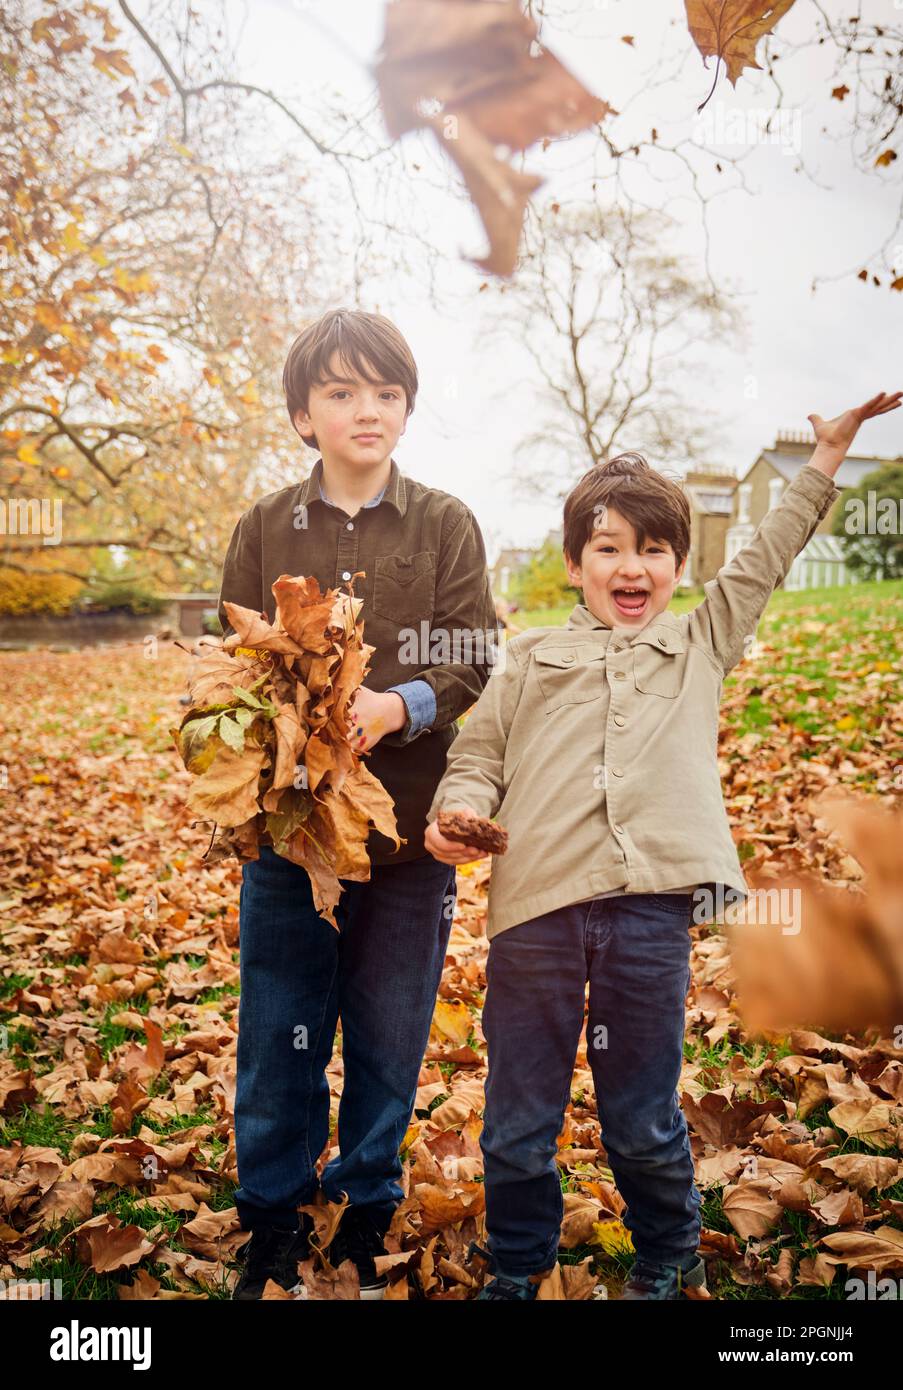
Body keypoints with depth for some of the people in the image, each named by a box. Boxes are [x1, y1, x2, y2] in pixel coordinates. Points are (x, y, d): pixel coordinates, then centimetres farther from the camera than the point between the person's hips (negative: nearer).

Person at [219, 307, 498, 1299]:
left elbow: (478, 666, -5)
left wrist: (399, 705, -22)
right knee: (279, 1039, 11)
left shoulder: (446, 527, 2)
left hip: (409, 833, 0)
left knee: (389, 1040, 13)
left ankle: (366, 1216, 34)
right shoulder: (263, 529, 5)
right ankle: (273, 1223, 32)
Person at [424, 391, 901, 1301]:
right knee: (517, 1120, 10)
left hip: (651, 907, 0)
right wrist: (459, 808, -9)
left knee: (644, 1121, 13)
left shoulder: (700, 646, 18)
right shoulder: (529, 659, 14)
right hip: (533, 903, 0)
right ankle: (516, 1270, 33)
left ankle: (668, 1262, 39)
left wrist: (826, 455, 18)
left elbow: (766, 557, 20)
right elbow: (478, 754, 12)